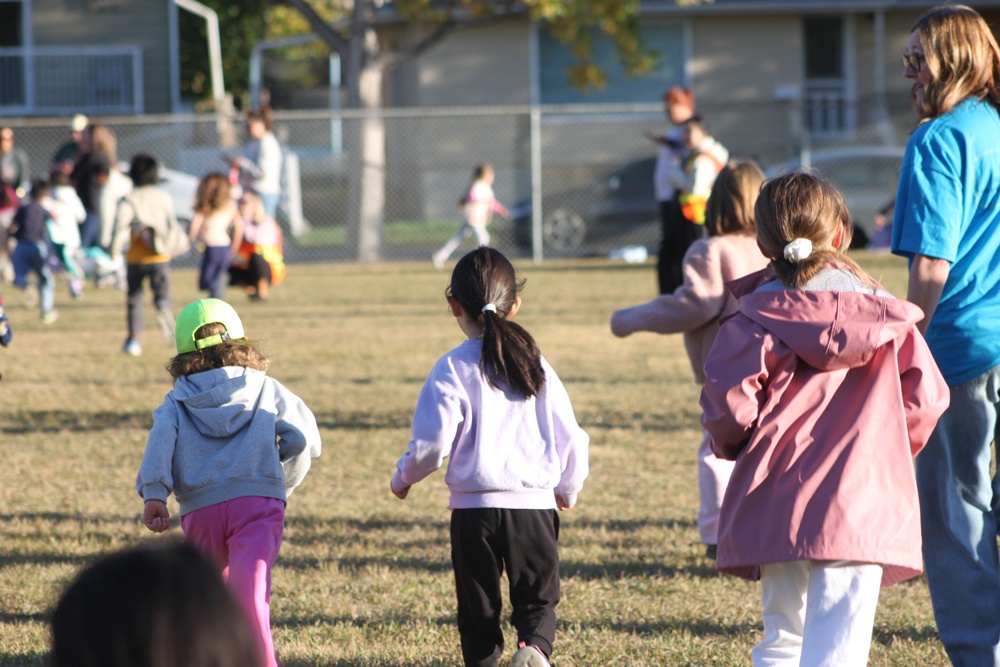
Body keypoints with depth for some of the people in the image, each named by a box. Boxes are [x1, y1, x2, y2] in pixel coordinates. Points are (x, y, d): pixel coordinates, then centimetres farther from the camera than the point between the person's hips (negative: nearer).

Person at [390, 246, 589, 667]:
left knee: (478, 608, 11)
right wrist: (568, 489, 25)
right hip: (535, 506, 2)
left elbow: (432, 445, -12)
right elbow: (570, 437, 6)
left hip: (474, 509, -2)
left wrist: (402, 478, 9)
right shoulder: (535, 364, 4)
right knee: (537, 600, 9)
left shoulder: (455, 368, -6)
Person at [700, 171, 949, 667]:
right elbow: (927, 396, 4)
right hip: (866, 505, 0)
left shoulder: (755, 319, -1)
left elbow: (729, 403, -11)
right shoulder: (884, 316, 7)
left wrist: (731, 445, 12)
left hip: (778, 508, 0)